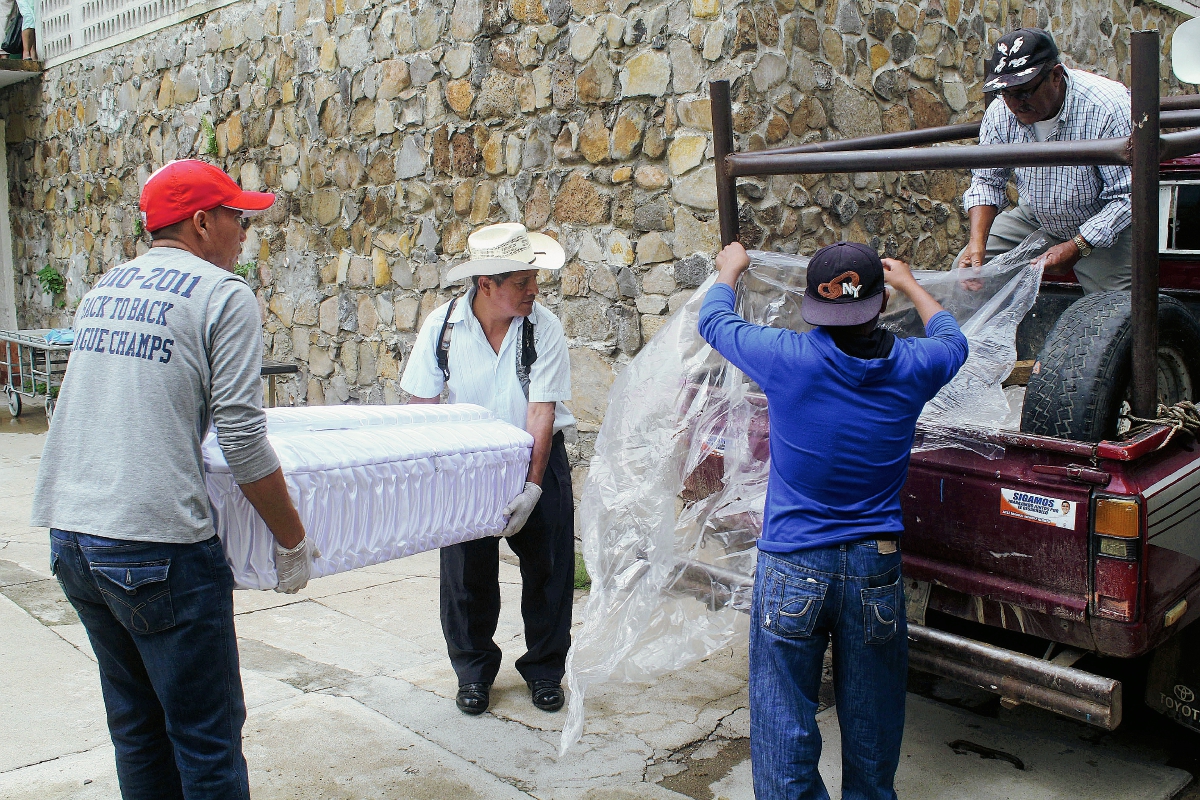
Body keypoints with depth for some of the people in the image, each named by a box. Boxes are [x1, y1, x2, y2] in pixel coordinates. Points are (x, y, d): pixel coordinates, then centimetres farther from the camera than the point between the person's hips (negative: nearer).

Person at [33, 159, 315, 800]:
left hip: (68, 533, 8)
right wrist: (293, 540, -4)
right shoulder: (223, 295, -7)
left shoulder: (103, 289, 15)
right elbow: (242, 440, -14)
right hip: (156, 548, -8)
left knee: (136, 725, 20)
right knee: (207, 737, 4)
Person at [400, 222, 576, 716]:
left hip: (537, 458, -1)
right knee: (467, 570, 7)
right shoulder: (442, 326, -12)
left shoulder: (543, 327, -17)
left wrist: (532, 486, -26)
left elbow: (542, 411, -21)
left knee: (547, 568, 6)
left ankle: (544, 667, 26)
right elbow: (422, 406, -7)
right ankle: (473, 670, 27)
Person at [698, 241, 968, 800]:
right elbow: (953, 341, 20)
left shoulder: (789, 359, -15)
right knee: (872, 723, 19)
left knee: (783, 724, 8)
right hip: (875, 568, 3)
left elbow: (714, 322, 5)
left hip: (791, 572, -3)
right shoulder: (910, 368, -6)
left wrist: (730, 270, 26)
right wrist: (909, 284, 36)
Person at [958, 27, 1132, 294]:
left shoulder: (1109, 107, -28)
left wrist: (1076, 248, -35)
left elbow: (1129, 195, -25)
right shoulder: (1001, 112, -14)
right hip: (1035, 219, 4)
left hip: (1105, 225, -4)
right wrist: (977, 241, -23)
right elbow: (987, 180, -5)